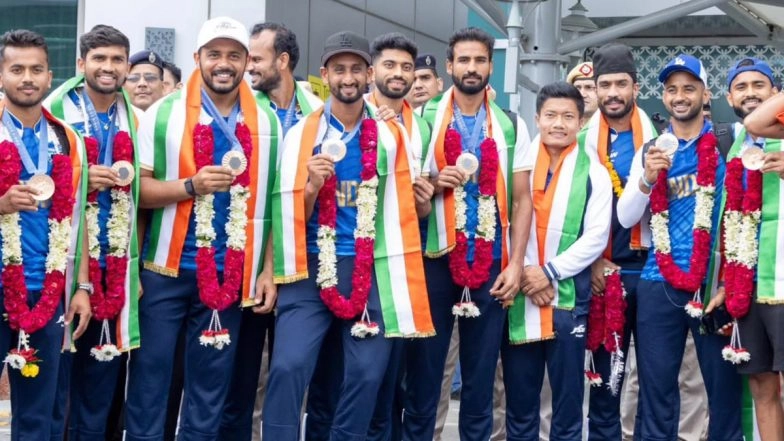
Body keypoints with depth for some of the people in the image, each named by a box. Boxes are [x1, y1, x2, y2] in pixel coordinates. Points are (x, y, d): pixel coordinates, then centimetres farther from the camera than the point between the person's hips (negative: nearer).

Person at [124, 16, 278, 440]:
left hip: (229, 275, 2)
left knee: (211, 384, 10)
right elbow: (136, 188, -5)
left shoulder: (266, 124, 5)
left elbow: (273, 202, 8)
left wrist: (268, 269, 3)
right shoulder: (162, 114, -2)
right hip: (165, 270, -2)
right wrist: (191, 185, -21)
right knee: (150, 375, 3)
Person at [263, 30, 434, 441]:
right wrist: (312, 187, -13)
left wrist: (421, 198, -5)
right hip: (313, 268, -1)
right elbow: (290, 215, 4)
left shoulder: (391, 136, 7)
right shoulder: (301, 134, 4)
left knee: (366, 374, 2)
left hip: (373, 269, 1)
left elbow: (405, 205, 15)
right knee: (288, 366, -14)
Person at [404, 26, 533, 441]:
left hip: (491, 265, 1)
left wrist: (516, 264, -3)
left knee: (481, 376, 8)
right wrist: (433, 184, -14)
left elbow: (522, 200, 6)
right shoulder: (423, 118, 4)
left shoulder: (512, 126, 8)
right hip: (435, 260, -1)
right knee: (423, 372, 5)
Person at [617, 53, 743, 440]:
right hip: (660, 286, 2)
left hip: (715, 285, -2)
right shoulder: (650, 152, 11)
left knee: (725, 389, 2)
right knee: (656, 393, 5)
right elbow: (626, 219, 5)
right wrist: (647, 178, -12)